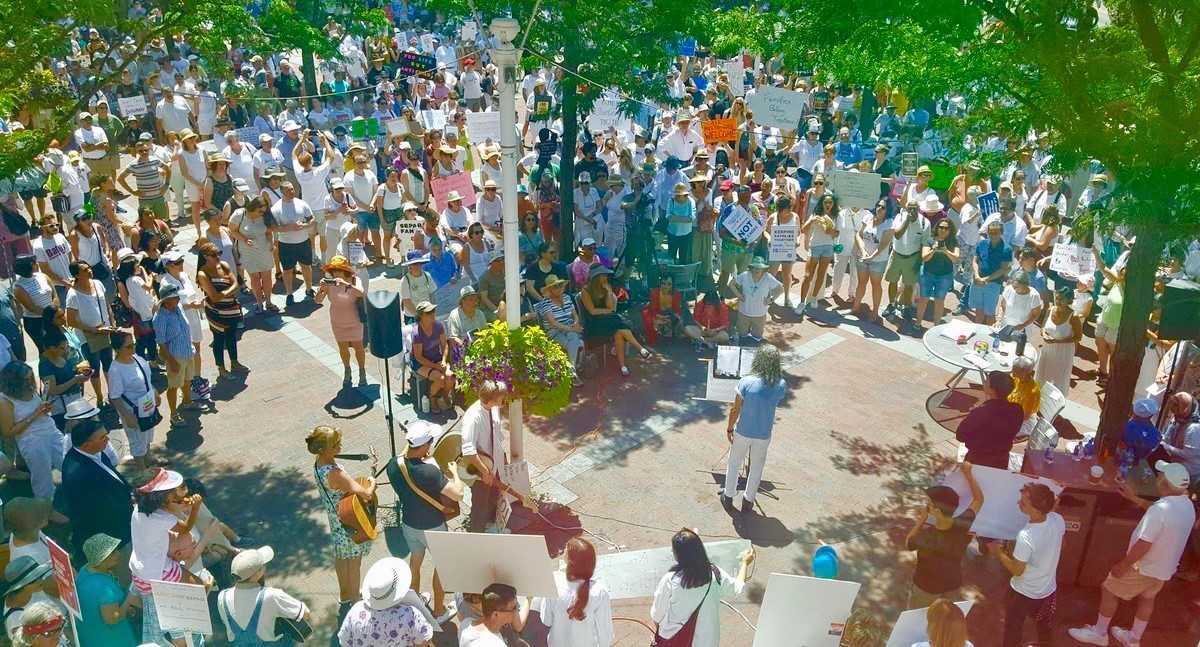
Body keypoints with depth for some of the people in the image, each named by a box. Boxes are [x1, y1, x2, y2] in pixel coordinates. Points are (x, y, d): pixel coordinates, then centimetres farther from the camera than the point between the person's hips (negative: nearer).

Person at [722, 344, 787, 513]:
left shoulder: (746, 382, -23)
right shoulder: (781, 385, -16)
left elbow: (735, 410, -14)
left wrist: (729, 428, 0)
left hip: (742, 433, -1)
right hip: (763, 436, 1)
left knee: (734, 464, 23)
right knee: (756, 468, 23)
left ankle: (728, 497, 38)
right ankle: (748, 501, 37)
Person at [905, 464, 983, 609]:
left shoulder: (925, 536, -38)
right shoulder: (963, 525, -27)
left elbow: (908, 544, -12)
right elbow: (978, 499, -8)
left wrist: (920, 522, -15)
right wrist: (968, 473, -4)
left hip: (927, 587, -4)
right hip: (954, 583, 4)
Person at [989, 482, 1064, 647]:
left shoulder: (1026, 536, -39)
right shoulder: (1058, 520, -20)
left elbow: (1017, 570, -23)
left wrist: (997, 552, -9)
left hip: (1024, 593, -6)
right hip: (1049, 589, 6)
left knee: (1013, 628, 22)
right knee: (1045, 626, 32)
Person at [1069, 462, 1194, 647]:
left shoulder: (1160, 509, -35)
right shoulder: (1187, 505, -6)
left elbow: (1143, 545, -31)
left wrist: (1122, 565, -20)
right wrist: (1133, 498, 18)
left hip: (1143, 567, -8)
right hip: (1165, 567, 8)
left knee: (1109, 591, 11)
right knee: (1147, 599, 26)